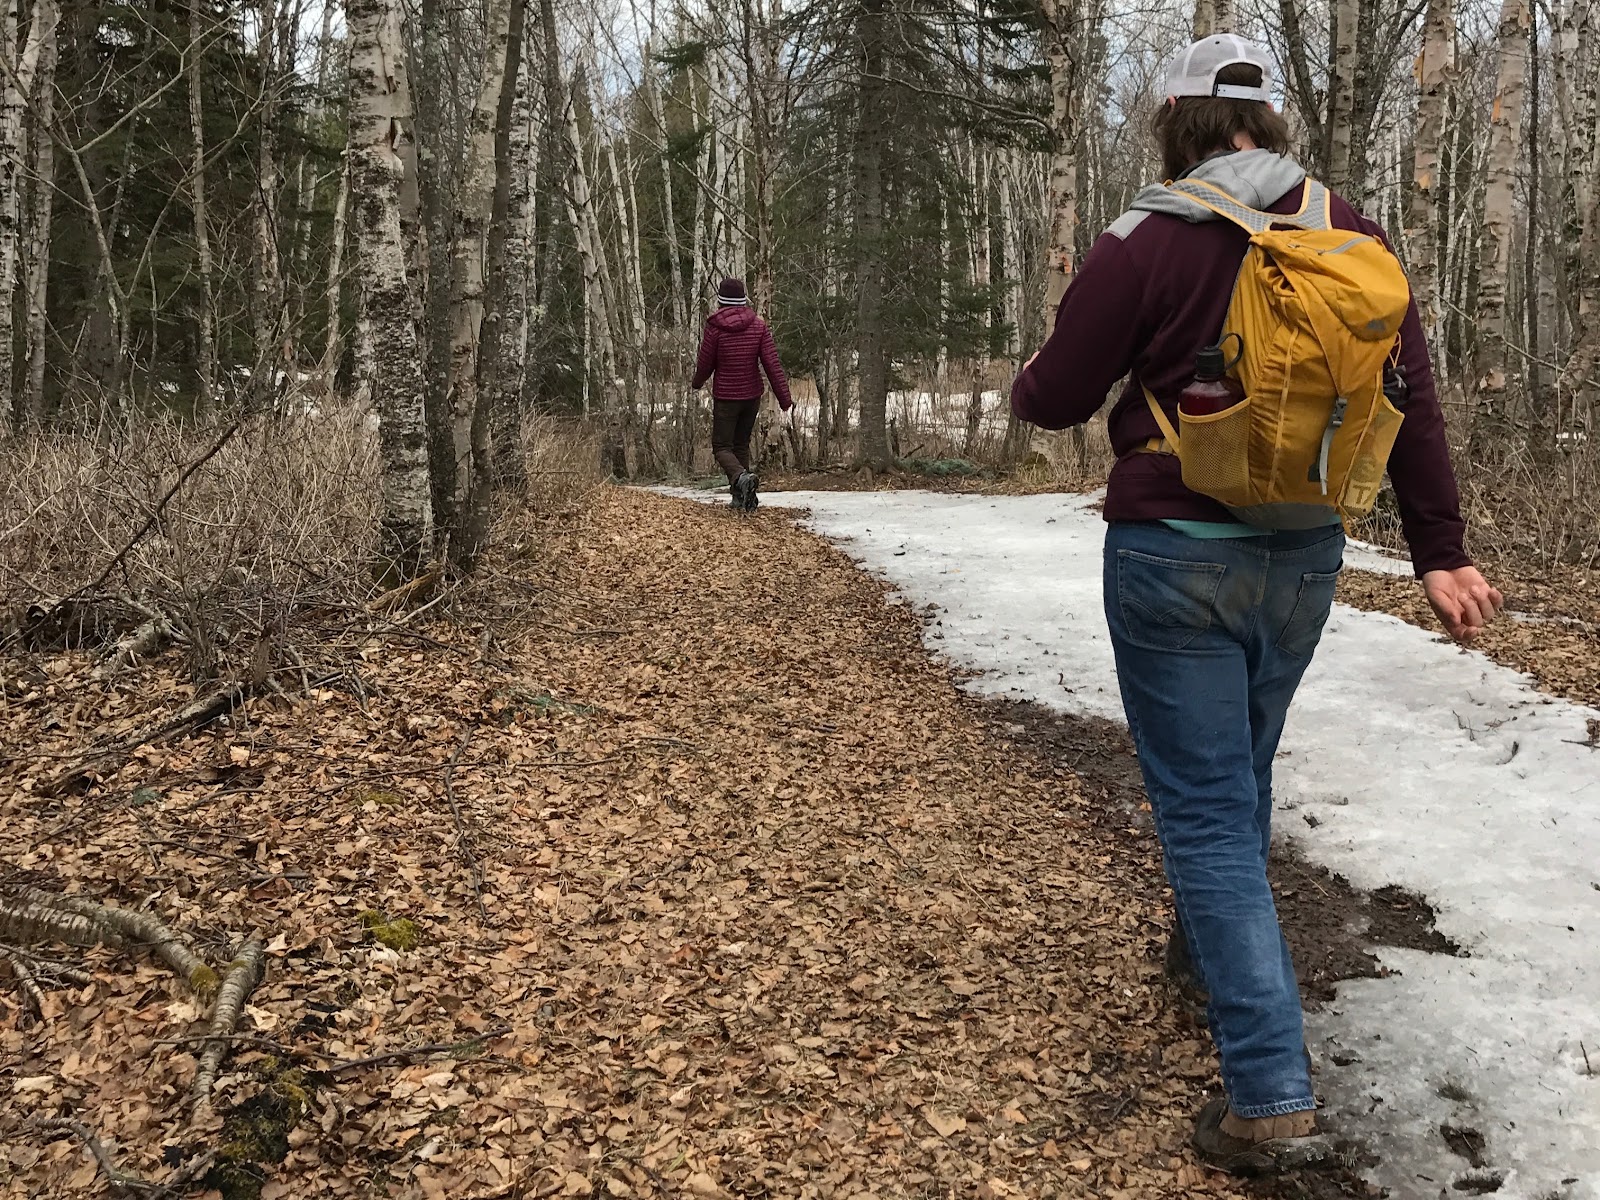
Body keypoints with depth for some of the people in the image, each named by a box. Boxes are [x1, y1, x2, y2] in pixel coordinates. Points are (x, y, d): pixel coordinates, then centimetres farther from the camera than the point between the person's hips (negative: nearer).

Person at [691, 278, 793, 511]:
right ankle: (740, 496, 16)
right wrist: (784, 398, -5)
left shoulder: (714, 328, -12)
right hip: (752, 395, 4)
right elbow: (772, 364, -8)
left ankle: (742, 478, -26)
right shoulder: (759, 326, -4)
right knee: (741, 444, 18)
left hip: (725, 396, -4)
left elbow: (705, 363, -3)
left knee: (722, 447, 3)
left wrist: (697, 383, 19)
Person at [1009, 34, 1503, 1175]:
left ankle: (1273, 1098, -4)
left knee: (1206, 807, 0)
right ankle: (1210, 948, 49)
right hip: (1305, 557, 5)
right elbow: (1413, 398, 1)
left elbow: (1059, 396, -6)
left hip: (1176, 559, -5)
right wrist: (1441, 550, 6)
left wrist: (1024, 385, 18)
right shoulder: (1348, 234, 1)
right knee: (1242, 773, 25)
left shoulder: (1145, 243, -13)